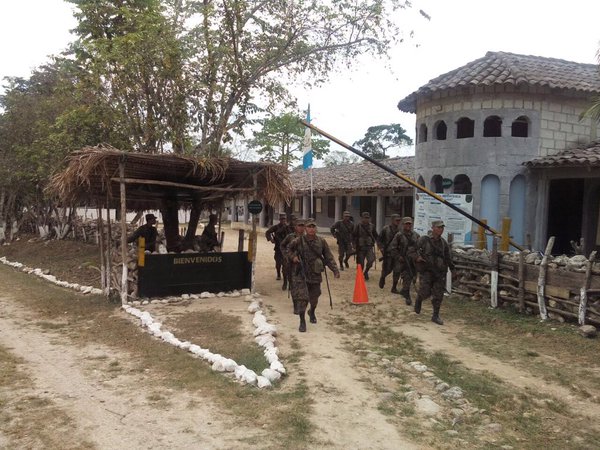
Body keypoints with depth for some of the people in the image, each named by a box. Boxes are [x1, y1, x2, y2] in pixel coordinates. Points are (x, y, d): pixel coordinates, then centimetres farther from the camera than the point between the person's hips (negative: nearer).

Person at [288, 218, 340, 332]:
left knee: (314, 297, 17)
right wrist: (292, 257, -7)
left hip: (315, 274, 3)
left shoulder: (321, 241, -3)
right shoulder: (299, 241, -9)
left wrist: (335, 270, -9)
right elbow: (286, 248, 9)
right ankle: (302, 322, 3)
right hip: (301, 274, -3)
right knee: (302, 298, -11)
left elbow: (329, 257, 0)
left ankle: (312, 312, 49)